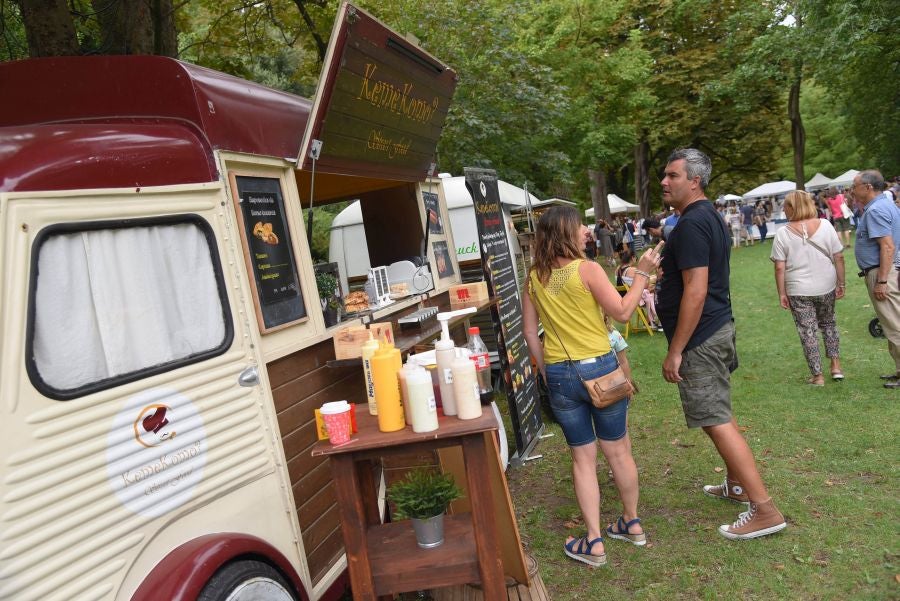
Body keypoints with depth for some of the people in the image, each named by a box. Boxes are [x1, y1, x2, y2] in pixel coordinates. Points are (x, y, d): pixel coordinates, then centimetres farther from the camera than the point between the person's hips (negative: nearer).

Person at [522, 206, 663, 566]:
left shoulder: (534, 278, 1)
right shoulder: (586, 269, -12)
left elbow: (530, 332, 5)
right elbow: (622, 312, -10)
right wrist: (642, 273, -3)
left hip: (559, 374, 3)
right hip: (598, 367, -3)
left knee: (583, 458, 13)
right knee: (618, 451, 16)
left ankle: (594, 542, 16)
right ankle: (632, 523, 34)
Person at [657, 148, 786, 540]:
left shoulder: (691, 224, -19)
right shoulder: (709, 217, 13)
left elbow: (695, 291, -25)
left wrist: (675, 351, -22)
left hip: (701, 338, -11)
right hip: (719, 328, 11)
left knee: (716, 421, -6)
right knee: (719, 415, 21)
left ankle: (764, 510, -1)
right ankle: (737, 485, 35)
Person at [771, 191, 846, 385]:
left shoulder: (783, 233, -10)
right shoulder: (825, 225, -4)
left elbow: (779, 268, -10)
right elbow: (839, 257, -2)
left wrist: (781, 294, -2)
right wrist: (842, 283, 7)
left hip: (798, 292, -3)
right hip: (826, 288, 3)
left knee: (808, 332, 7)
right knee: (828, 323, 25)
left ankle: (817, 376, 12)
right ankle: (836, 365, 23)